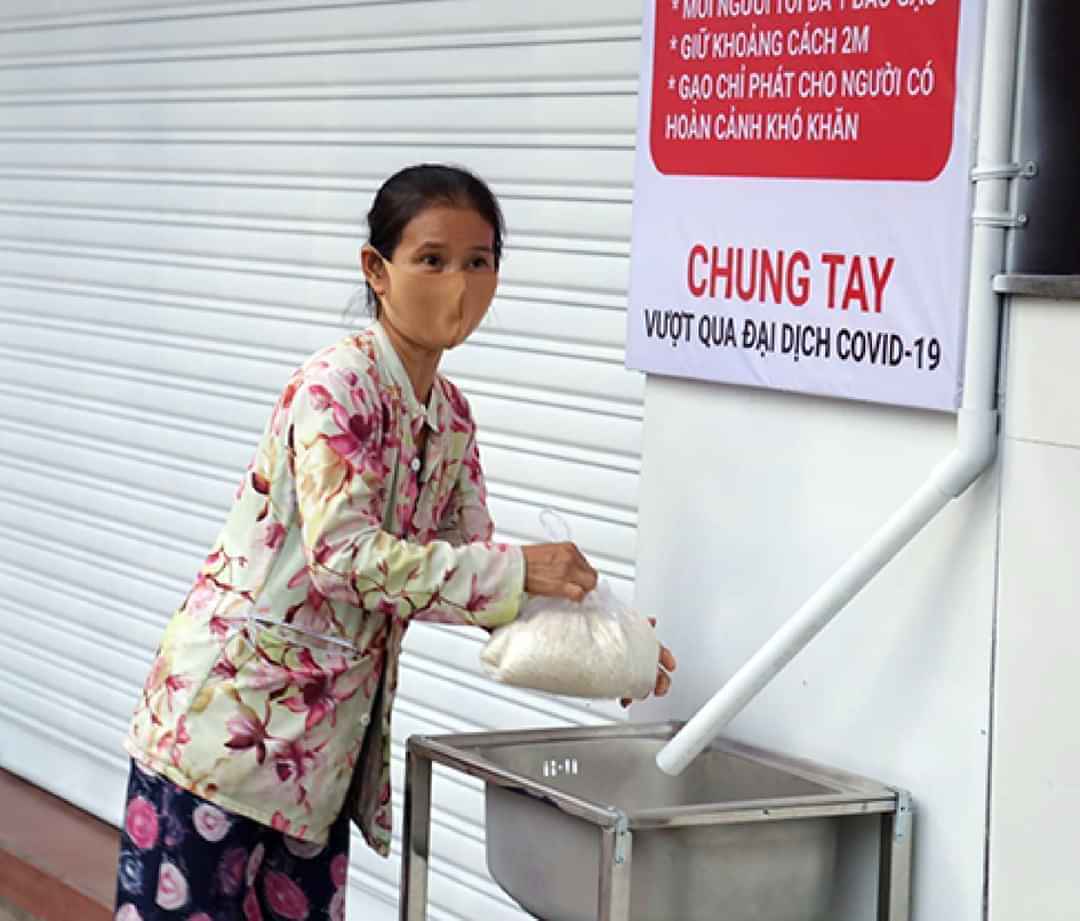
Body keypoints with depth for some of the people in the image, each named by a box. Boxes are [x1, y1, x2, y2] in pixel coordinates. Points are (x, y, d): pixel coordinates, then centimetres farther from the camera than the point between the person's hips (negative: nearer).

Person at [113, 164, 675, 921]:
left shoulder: (451, 417, 9)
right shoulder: (336, 384, -16)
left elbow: (467, 576, 11)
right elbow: (343, 554, -26)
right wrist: (516, 570, -26)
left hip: (320, 734, 8)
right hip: (227, 706, -8)